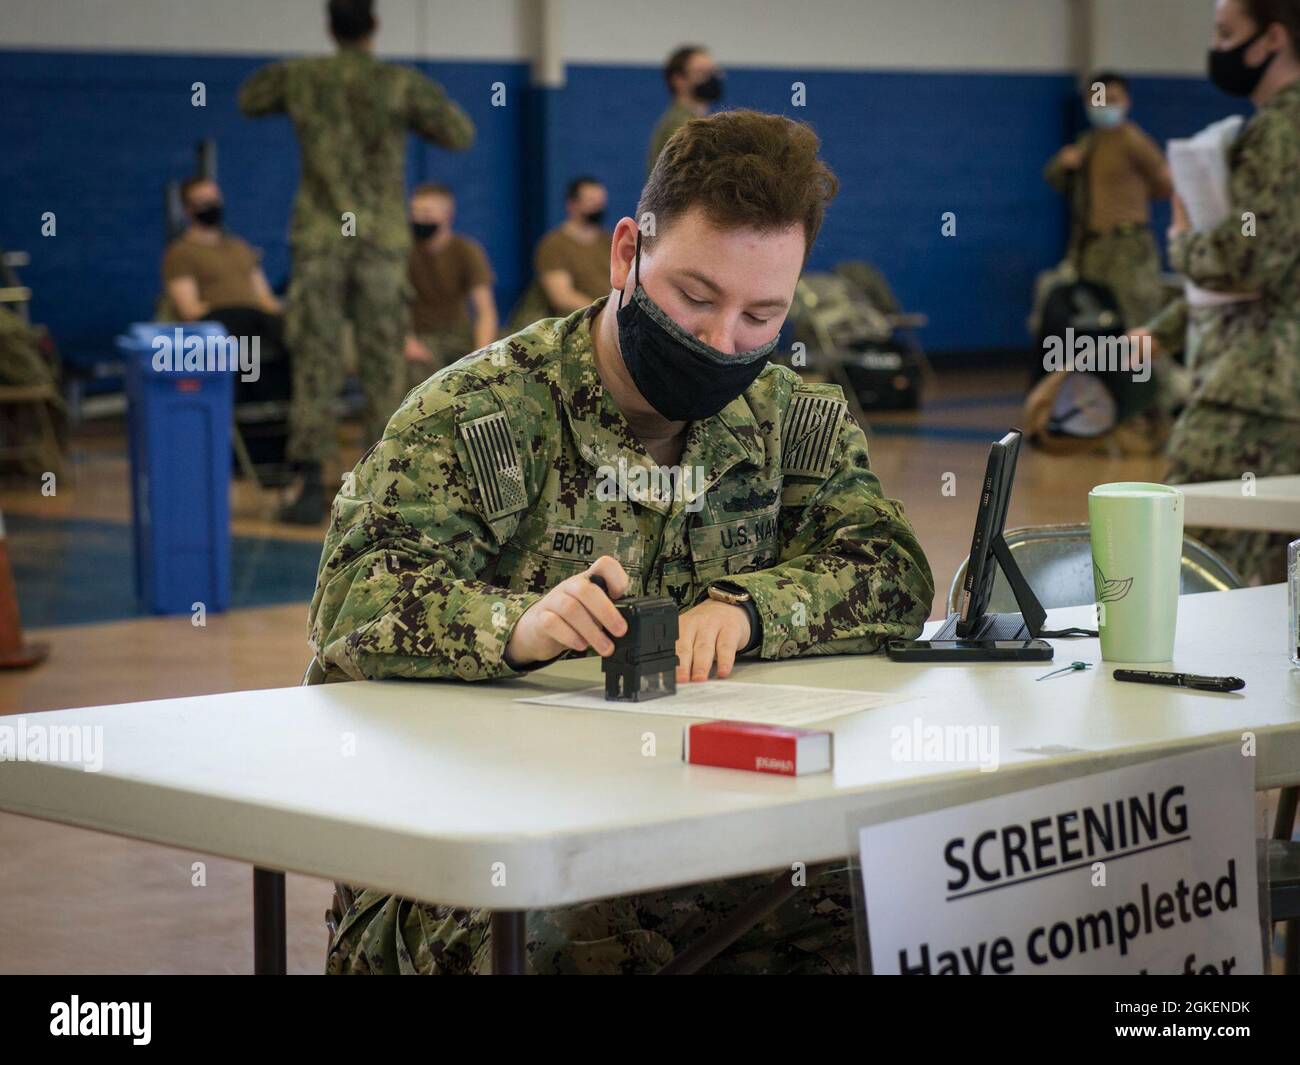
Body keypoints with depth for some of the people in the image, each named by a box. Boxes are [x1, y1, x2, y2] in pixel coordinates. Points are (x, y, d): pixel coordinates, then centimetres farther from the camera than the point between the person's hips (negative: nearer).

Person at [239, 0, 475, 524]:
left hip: (319, 239, 1)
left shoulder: (299, 76, 3)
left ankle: (312, 487, -3)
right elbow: (461, 134, 0)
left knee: (314, 364, 2)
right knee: (384, 365, 6)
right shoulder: (403, 83, -4)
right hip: (383, 241, -1)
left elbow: (249, 101, 22)